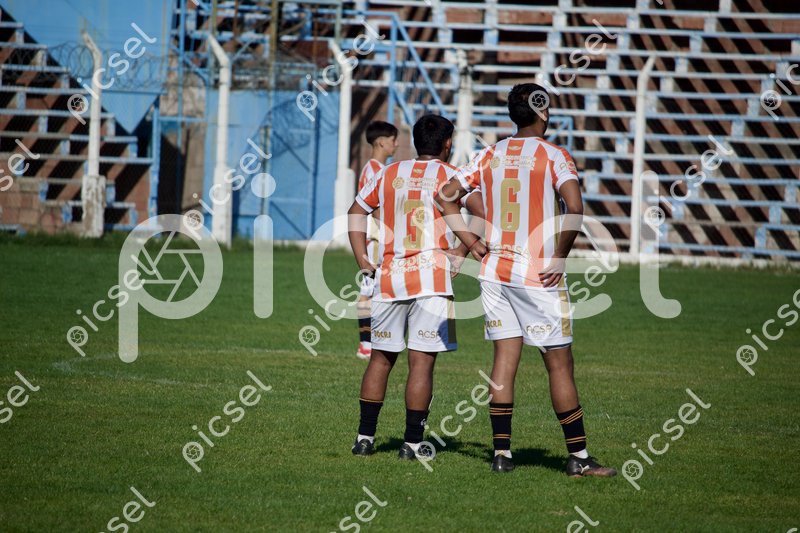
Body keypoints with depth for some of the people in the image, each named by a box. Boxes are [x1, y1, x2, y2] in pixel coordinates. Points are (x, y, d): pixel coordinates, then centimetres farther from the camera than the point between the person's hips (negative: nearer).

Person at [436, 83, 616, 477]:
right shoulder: (552, 155, -7)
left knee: (504, 360, 7)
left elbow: (446, 196, 9)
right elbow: (574, 206, -22)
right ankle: (578, 457, 2)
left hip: (495, 272, 5)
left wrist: (471, 242, 8)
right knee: (559, 365, 0)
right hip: (539, 277, -5)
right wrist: (560, 258, -12)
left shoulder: (491, 155, 8)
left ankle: (501, 452, 4)